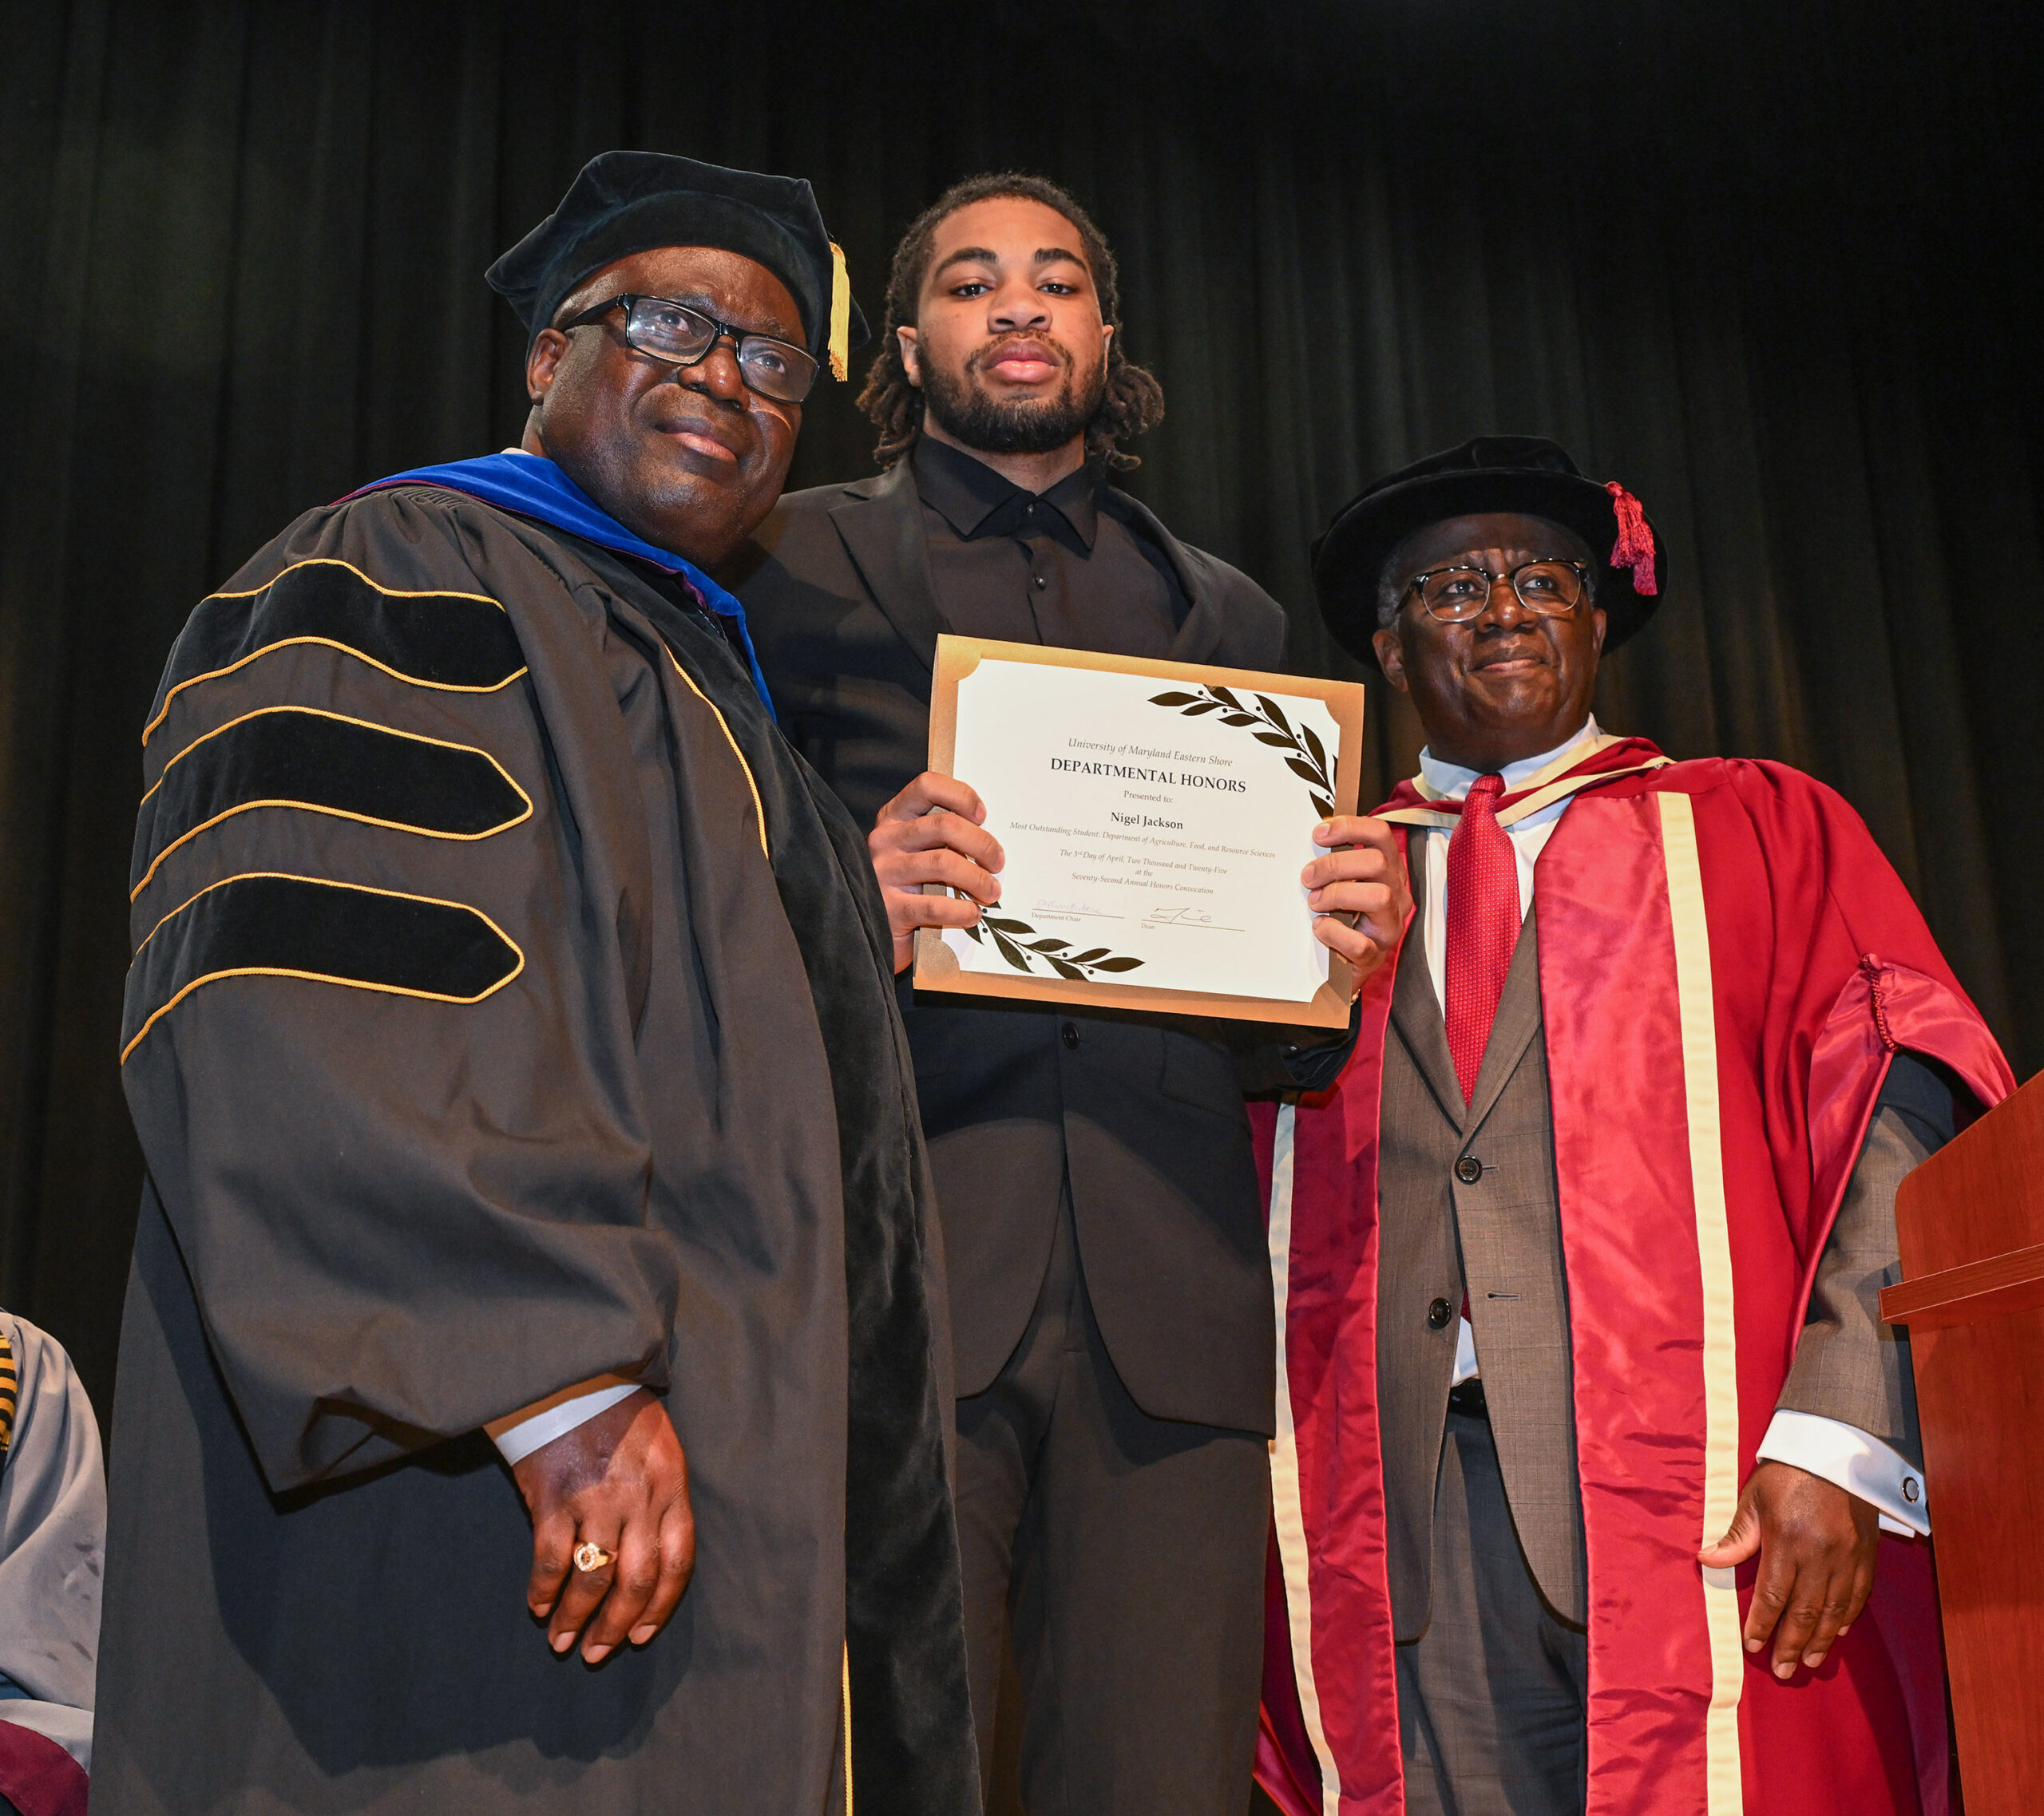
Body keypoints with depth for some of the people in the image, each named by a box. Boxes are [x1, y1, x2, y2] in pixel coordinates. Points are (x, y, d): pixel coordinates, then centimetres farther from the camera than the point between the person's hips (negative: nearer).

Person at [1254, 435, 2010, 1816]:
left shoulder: (1760, 832, 12)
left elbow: (1896, 1115, -2)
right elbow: (1244, 1218, 14)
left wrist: (1837, 1442, -13)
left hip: (1713, 1526, -1)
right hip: (1398, 1535, 2)